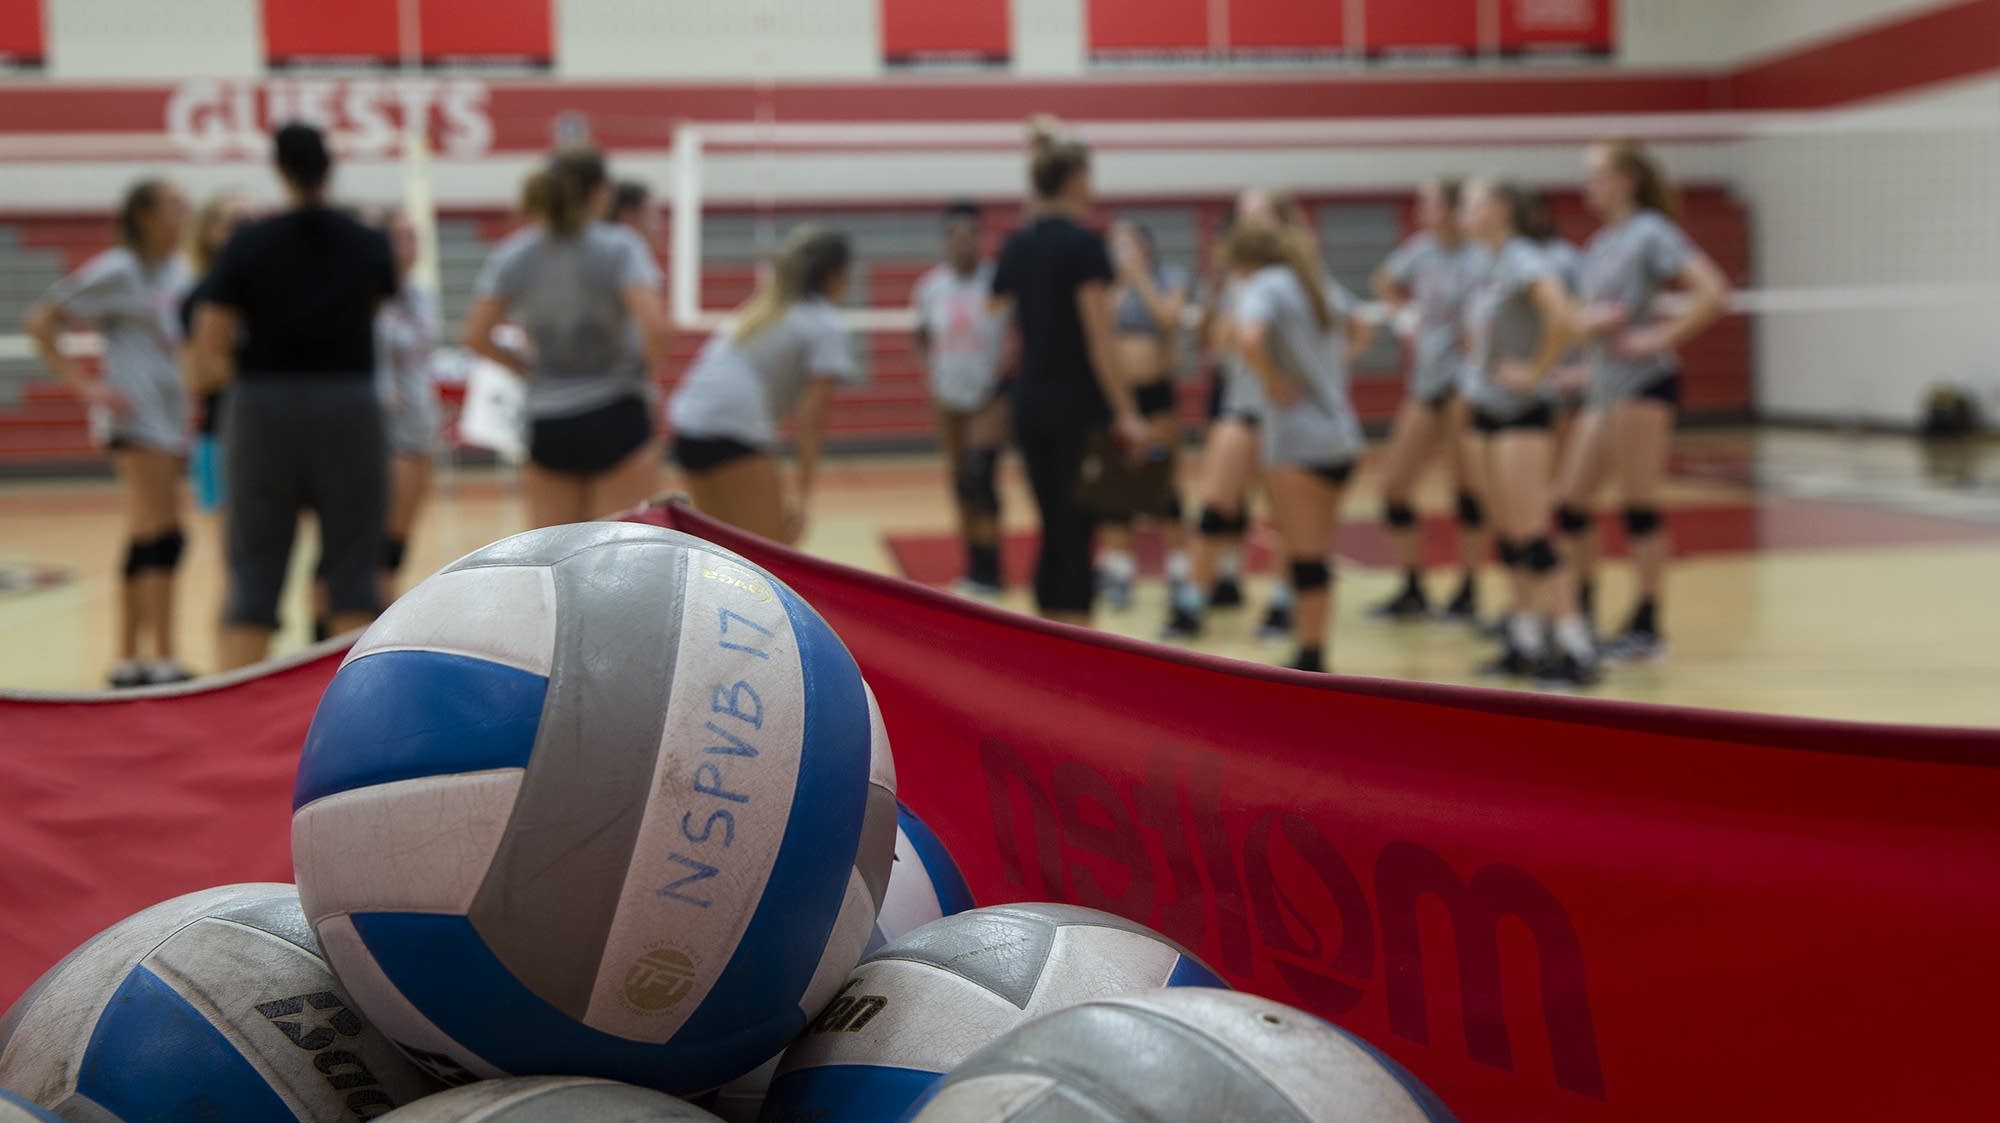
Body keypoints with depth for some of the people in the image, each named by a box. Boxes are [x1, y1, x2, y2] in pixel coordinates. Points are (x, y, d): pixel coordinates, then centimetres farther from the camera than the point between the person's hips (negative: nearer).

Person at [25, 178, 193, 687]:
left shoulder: (179, 271, 11)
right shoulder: (117, 272, -9)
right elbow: (40, 323, -8)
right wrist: (84, 384, -13)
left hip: (173, 415, 8)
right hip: (135, 417, -8)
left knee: (146, 540, 11)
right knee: (163, 538, -13)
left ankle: (129, 659, 17)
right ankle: (163, 659, -13)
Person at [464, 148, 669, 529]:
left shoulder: (510, 257, 2)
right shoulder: (619, 248, -9)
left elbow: (476, 337, -1)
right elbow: (654, 328, -20)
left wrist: (526, 365, 13)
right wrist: (647, 369, 0)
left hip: (547, 425, 4)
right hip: (615, 418, -4)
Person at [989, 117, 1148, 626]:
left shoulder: (1016, 245, 9)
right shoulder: (1084, 244, -12)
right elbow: (1099, 339, -16)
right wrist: (1125, 413, -14)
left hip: (1029, 403, 7)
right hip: (1078, 405, -6)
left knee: (1054, 532, 12)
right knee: (1078, 536, -2)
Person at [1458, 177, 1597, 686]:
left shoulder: (1523, 260, -16)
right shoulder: (1492, 266, 12)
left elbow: (1563, 319, -31)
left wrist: (1536, 371, -20)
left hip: (1522, 414, -9)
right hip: (1492, 410, 9)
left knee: (1530, 537, -11)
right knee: (1509, 535, 11)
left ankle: (1577, 649, -8)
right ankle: (1526, 643, 18)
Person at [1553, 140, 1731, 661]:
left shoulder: (1650, 233, -8)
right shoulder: (1599, 243, 16)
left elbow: (1713, 293, -17)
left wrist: (1658, 337, -18)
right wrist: (1590, 320, -1)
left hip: (1644, 383, -8)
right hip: (1603, 384, 8)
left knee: (1639, 508, -4)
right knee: (1570, 502, 7)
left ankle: (1647, 627, 3)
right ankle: (1580, 614, 19)